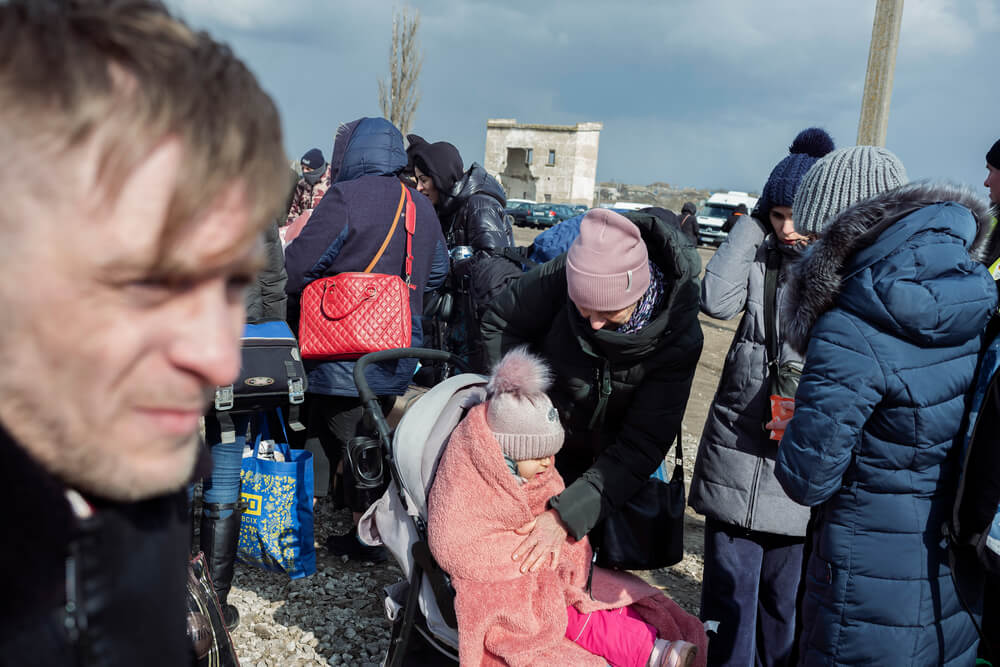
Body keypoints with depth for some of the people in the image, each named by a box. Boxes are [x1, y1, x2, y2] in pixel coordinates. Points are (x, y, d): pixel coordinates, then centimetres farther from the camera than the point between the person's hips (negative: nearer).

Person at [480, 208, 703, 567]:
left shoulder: (678, 336, -30)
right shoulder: (561, 276, -28)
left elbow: (643, 444, -29)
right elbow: (499, 323, -8)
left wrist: (566, 514, -36)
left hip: (607, 463, -1)